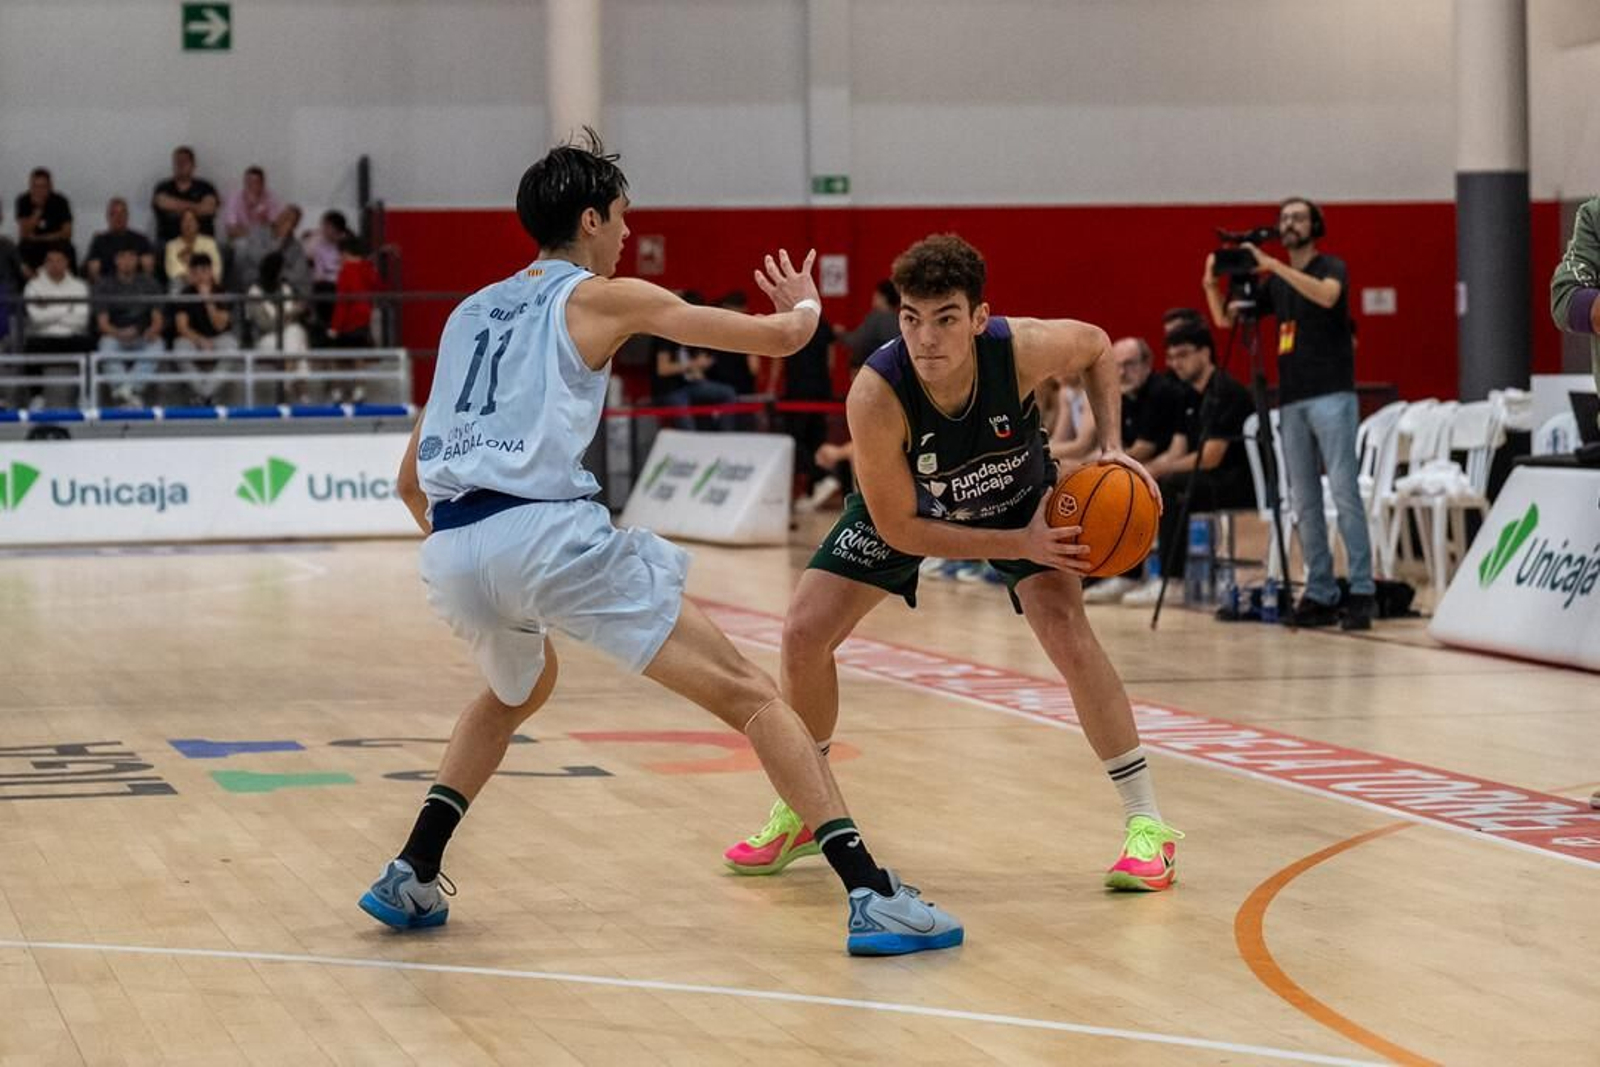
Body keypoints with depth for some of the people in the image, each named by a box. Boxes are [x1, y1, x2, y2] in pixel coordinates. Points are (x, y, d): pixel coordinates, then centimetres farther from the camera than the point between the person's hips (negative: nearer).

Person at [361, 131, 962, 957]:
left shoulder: (471, 311, 27)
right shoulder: (602, 298, 11)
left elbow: (411, 481, 29)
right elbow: (775, 336, 12)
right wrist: (805, 305, 36)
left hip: (451, 549, 6)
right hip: (549, 533, -6)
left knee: (515, 695, 38)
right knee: (747, 694, 0)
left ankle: (410, 879, 29)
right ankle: (874, 897, -10)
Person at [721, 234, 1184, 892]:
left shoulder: (1024, 349, -36)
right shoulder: (875, 395, -39)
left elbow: (1096, 346, -9)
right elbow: (899, 528, -27)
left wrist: (1111, 446, -20)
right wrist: (1020, 545, -32)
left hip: (1018, 493, 0)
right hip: (903, 501, 0)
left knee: (1067, 633, -20)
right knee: (804, 634, -7)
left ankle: (1146, 824, -9)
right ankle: (802, 811, 17)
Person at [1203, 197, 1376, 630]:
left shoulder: (1332, 268, 0)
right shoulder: (1275, 284, 17)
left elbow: (1327, 295, -23)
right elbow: (1225, 319, 15)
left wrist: (1273, 265, -25)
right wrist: (1211, 284, -4)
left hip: (1331, 395, -6)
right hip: (1292, 400, 6)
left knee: (1344, 491, -12)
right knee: (1304, 502, 3)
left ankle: (1362, 591, -14)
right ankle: (1320, 594, 6)